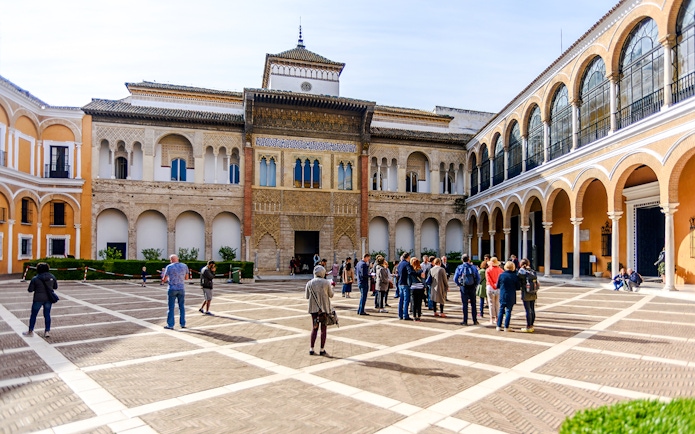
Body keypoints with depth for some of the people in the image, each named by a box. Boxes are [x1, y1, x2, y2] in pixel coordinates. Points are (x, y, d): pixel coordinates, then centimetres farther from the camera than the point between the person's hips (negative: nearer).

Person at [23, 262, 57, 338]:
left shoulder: (35, 279, -11)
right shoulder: (52, 277, -2)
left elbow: (30, 290, -5)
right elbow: (55, 287, 8)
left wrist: (37, 287, 12)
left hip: (38, 299, -3)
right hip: (48, 299, 3)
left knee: (33, 315, 12)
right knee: (47, 315, 11)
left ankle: (30, 332, 21)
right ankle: (47, 331, 13)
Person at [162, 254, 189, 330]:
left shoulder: (169, 267, -7)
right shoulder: (184, 266, 3)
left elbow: (164, 279, -3)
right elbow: (186, 278, 11)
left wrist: (163, 276, 19)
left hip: (172, 289, -3)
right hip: (181, 289, 3)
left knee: (171, 307, 4)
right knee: (182, 307, 12)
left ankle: (170, 325, 7)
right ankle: (182, 324, 14)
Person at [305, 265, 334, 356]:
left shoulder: (309, 283, -1)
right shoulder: (326, 282, -8)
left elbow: (307, 296, 6)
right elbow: (331, 295, 0)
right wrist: (331, 288, 19)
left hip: (314, 308, 3)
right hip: (324, 308, -2)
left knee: (314, 328, 13)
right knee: (323, 329, 6)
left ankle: (311, 349, 11)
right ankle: (322, 350, 8)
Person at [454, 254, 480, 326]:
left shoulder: (459, 268, -4)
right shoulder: (473, 267, 1)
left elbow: (455, 279, -7)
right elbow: (478, 278, -2)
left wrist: (459, 285, 8)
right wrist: (476, 285, 11)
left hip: (464, 288, -1)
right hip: (472, 288, 1)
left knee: (465, 304, 4)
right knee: (473, 304, 11)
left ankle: (465, 321, 6)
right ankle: (475, 321, 15)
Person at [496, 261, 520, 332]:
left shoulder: (501, 275, -6)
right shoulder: (515, 276, -8)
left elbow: (497, 286, 1)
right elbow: (518, 287, -2)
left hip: (502, 296, 1)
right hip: (511, 297, -1)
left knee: (501, 311, 11)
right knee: (508, 311, 5)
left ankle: (498, 326, 12)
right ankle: (506, 327, 6)